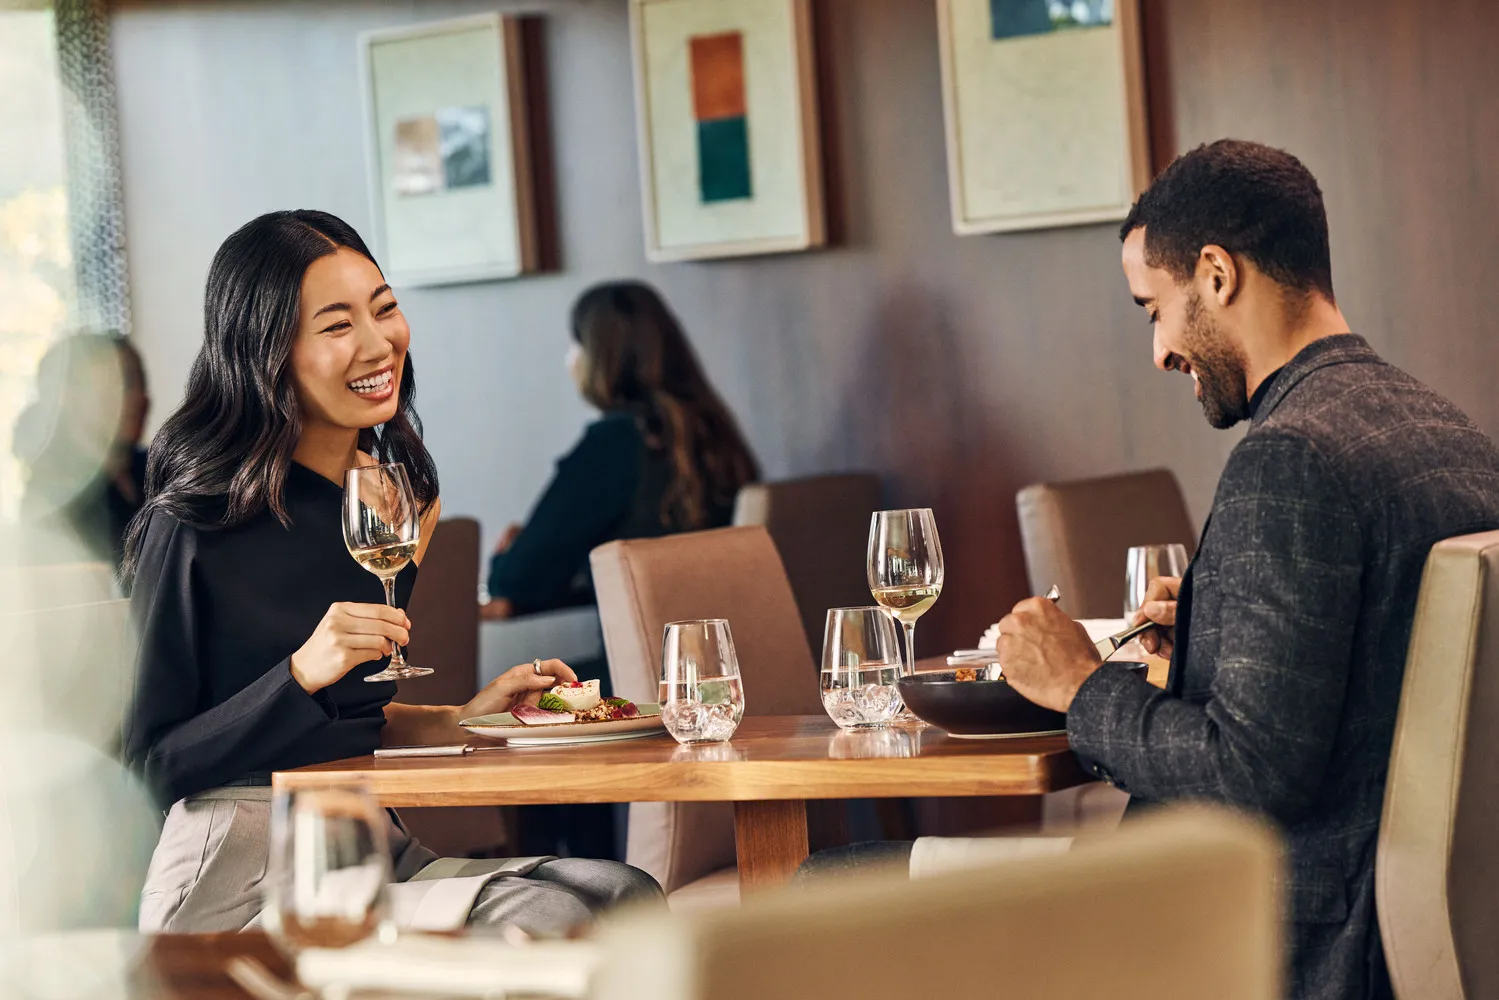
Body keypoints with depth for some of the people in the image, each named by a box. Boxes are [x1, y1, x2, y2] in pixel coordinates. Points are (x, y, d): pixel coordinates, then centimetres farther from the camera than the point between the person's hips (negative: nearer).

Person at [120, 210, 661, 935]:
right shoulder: (192, 522, -11)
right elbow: (153, 762, -11)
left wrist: (460, 722, 8)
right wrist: (304, 672, -21)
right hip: (239, 883, -7)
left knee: (625, 896, -15)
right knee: (546, 918, -26)